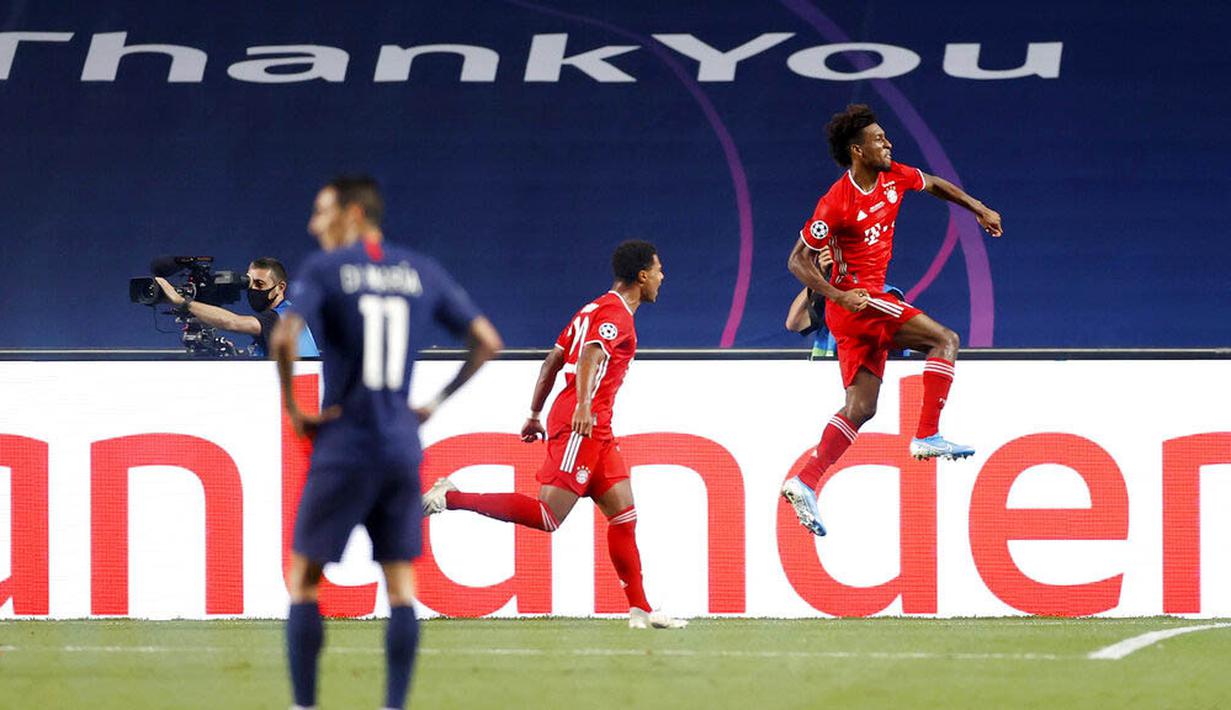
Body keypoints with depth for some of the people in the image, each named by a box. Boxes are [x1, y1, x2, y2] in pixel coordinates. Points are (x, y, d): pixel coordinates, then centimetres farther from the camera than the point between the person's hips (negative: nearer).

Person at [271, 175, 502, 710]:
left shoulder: (325, 269, -6)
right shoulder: (423, 273, 8)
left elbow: (283, 338, -21)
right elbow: (486, 341, 9)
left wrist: (292, 409, -9)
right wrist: (436, 404, 13)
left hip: (343, 449, -4)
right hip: (403, 447, 4)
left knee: (303, 580, 6)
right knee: (401, 588, 8)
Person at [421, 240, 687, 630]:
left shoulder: (596, 309, 22)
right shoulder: (615, 313, -7)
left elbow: (553, 360, 24)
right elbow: (590, 355, -26)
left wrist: (535, 415, 27)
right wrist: (583, 406, -39)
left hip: (595, 430, 10)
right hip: (581, 426, -10)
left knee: (624, 515, 7)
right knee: (547, 516, -17)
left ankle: (640, 609, 7)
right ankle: (451, 498, -15)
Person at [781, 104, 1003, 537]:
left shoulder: (893, 177, 5)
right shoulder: (837, 203, -17)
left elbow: (934, 185, 27)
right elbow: (797, 261, -13)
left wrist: (979, 209, 22)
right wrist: (837, 295, -25)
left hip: (867, 303, 8)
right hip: (856, 299, -8)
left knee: (860, 408, 6)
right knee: (945, 340, -13)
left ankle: (804, 484, 2)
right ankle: (927, 436, -16)